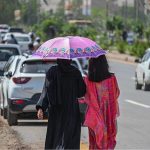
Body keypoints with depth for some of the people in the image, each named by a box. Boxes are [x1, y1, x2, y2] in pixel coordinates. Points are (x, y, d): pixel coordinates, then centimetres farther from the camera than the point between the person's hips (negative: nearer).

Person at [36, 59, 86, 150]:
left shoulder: (52, 72, -6)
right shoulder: (76, 72, -3)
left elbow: (47, 91, -14)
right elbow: (82, 92, 0)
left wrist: (41, 108, -18)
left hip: (56, 109, 0)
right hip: (72, 111, 0)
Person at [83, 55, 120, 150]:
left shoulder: (87, 80, -12)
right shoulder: (112, 79, -11)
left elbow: (86, 98, -3)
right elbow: (116, 94, 2)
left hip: (94, 114, 0)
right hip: (109, 114, 0)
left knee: (95, 140, 11)